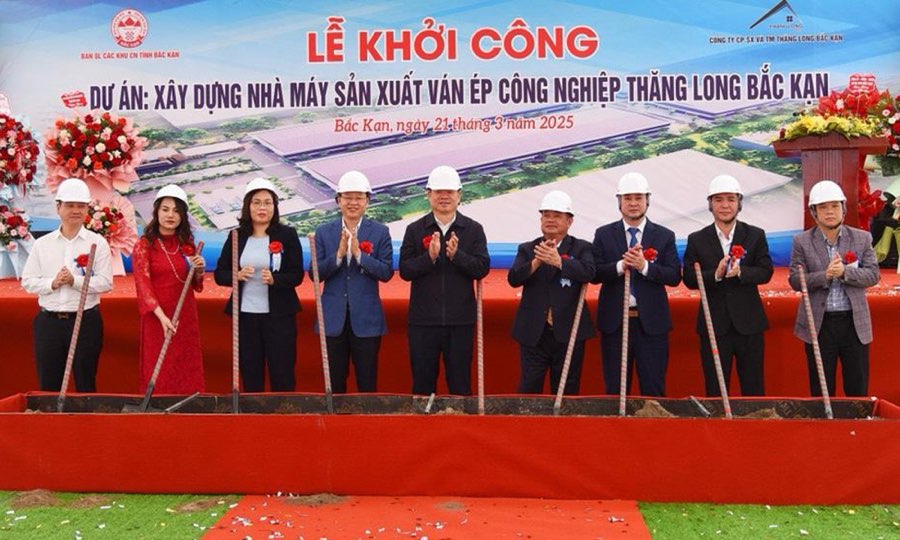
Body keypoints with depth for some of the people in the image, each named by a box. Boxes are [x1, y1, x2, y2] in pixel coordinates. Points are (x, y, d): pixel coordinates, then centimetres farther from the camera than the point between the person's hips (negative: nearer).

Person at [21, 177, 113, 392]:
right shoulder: (42, 244, 8)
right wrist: (52, 283, -12)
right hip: (48, 322, 3)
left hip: (86, 320, -2)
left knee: (86, 384, 6)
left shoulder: (97, 243, 0)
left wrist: (75, 281, -19)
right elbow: (28, 281, 5)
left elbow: (105, 283, -7)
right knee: (48, 384, 9)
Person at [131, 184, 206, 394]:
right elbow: (143, 284, -13)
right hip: (156, 318, -4)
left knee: (187, 372, 8)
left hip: (186, 317, 4)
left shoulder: (187, 243, 8)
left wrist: (199, 270, -8)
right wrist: (162, 316, -25)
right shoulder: (144, 245, -4)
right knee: (159, 375, 1)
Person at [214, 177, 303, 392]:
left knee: (282, 376, 2)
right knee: (250, 376, 10)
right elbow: (219, 274, 7)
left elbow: (297, 275, -4)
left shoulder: (287, 234, -1)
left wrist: (274, 279, -23)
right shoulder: (237, 236, 6)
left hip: (279, 315, -2)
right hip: (245, 315, 2)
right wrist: (237, 275, -14)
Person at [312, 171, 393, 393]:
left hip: (366, 318, -1)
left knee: (367, 382, 6)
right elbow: (315, 274, -2)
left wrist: (359, 254, -18)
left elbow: (387, 273, -7)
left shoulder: (380, 232, 1)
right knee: (334, 383, 10)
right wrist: (338, 255, -18)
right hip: (333, 318, 1)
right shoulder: (324, 232, 5)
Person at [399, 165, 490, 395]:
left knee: (460, 382, 9)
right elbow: (405, 270, -4)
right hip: (423, 319, 0)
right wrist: (430, 257, -19)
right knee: (422, 381, 10)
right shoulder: (415, 229, 3)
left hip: (461, 319, 0)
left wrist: (457, 255, -19)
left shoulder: (473, 229, 3)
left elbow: (483, 268, -5)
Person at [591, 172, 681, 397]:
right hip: (614, 321, 1)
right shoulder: (603, 234, 5)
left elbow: (675, 276, -4)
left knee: (654, 390, 4)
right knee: (615, 389, 8)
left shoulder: (664, 236, 4)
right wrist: (620, 265, -19)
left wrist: (645, 266, -18)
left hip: (651, 322, 0)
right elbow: (594, 274, -3)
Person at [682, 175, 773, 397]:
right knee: (715, 391, 8)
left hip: (749, 322, 0)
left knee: (754, 389, 8)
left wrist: (740, 272, -23)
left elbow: (766, 272, -4)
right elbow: (689, 279, -3)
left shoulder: (756, 235, 4)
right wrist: (716, 275, -21)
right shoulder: (696, 239, 3)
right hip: (713, 324, 0)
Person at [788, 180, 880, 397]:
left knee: (858, 391, 9)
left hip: (854, 323, 1)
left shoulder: (862, 238, 3)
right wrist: (825, 275, -21)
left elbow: (873, 275, -2)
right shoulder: (802, 241, -1)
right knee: (820, 392, 9)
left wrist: (845, 272, -19)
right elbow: (795, 280, -5)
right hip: (819, 324, -1)